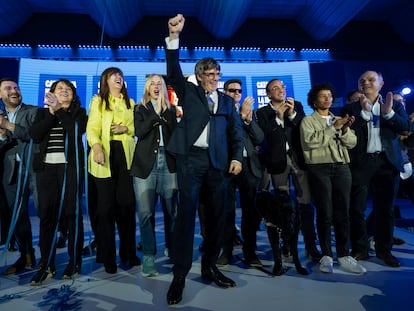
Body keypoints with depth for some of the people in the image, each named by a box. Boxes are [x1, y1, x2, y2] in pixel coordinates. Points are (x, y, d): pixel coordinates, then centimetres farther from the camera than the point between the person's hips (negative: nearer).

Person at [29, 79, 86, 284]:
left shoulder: (79, 112, 11)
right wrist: (52, 112, -5)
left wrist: (59, 110, -8)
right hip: (46, 167, 3)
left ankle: (74, 261, 9)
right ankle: (46, 265, 9)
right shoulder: (43, 112, 17)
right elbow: (34, 135, 0)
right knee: (47, 214, 1)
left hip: (70, 166, -2)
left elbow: (77, 129, -10)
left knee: (72, 212, -1)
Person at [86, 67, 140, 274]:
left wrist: (126, 128, -5)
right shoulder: (98, 101, 7)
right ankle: (107, 256, 12)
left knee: (127, 204, 4)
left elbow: (137, 128, 17)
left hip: (125, 155, 3)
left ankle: (128, 252, 17)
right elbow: (92, 128, -6)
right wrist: (96, 147, -26)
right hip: (105, 155, -3)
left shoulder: (130, 102, 19)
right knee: (106, 205, 0)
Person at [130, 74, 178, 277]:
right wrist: (156, 113, -5)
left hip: (168, 163, 2)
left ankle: (171, 248, 22)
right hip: (146, 165, -1)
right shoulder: (140, 109, 13)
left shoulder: (170, 109, 17)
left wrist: (164, 111, -3)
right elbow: (139, 131, -5)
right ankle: (148, 257, 5)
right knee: (145, 213, -5)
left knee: (171, 210, 3)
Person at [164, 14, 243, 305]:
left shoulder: (227, 101, 18)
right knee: (186, 211, -7)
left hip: (218, 161, 4)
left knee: (217, 214, 6)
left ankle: (210, 266, 22)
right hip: (191, 158, -3)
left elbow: (236, 131, 12)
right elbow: (174, 70, -3)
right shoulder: (189, 92, 12)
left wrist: (237, 157, -2)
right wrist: (174, 36, -12)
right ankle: (180, 275, 2)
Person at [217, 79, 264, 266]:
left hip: (248, 165, 4)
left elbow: (259, 138, 8)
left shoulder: (249, 112, 17)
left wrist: (249, 119, -5)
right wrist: (241, 114, -13)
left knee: (250, 210, 5)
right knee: (227, 210, 3)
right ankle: (226, 251, 16)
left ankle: (250, 252, 17)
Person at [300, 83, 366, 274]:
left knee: (342, 213, 2)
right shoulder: (308, 121, 6)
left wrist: (345, 129, -7)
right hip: (319, 169, -4)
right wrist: (333, 127, -12)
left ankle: (343, 256, 10)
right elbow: (310, 141, -12)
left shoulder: (338, 119, 21)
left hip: (342, 167, 4)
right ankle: (326, 256, 8)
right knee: (325, 214, -2)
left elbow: (351, 143, 12)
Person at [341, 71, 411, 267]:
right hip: (360, 163, -2)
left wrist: (389, 112, -16)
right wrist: (364, 111, -16)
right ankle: (359, 249, 15)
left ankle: (384, 249, 23)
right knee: (357, 209, 1)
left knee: (385, 208, 9)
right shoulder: (350, 108, 4)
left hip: (386, 162, 2)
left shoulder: (394, 105, 11)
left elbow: (406, 126, -3)